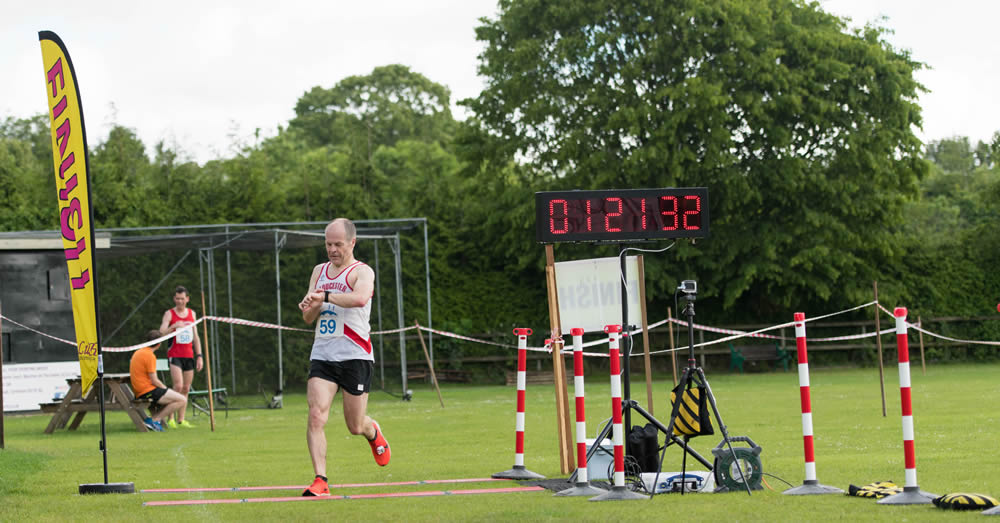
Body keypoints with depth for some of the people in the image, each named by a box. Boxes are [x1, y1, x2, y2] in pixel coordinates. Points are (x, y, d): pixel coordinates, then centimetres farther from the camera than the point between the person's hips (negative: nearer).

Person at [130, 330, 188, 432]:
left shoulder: (138, 352, 15)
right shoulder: (150, 355, -14)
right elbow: (154, 380, -16)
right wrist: (166, 389, 1)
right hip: (148, 391, -10)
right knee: (182, 401, -12)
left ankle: (155, 419, 1)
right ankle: (154, 419, -12)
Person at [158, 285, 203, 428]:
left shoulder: (191, 313, 13)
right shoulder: (169, 314, -1)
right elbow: (161, 333, -14)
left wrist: (199, 356, 11)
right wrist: (173, 326, -31)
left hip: (189, 356, 5)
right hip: (174, 356, -5)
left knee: (186, 389, 4)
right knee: (178, 386, -17)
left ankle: (181, 420, 7)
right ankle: (170, 418, -11)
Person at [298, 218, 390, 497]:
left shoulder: (362, 272, -3)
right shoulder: (319, 271, 15)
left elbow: (360, 298, -27)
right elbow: (308, 318, 14)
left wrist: (324, 296, -30)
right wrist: (313, 307, -8)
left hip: (355, 356, -4)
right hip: (322, 356, 4)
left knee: (355, 427, 4)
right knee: (316, 416, -16)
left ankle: (373, 433, 40)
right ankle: (320, 480, -16)